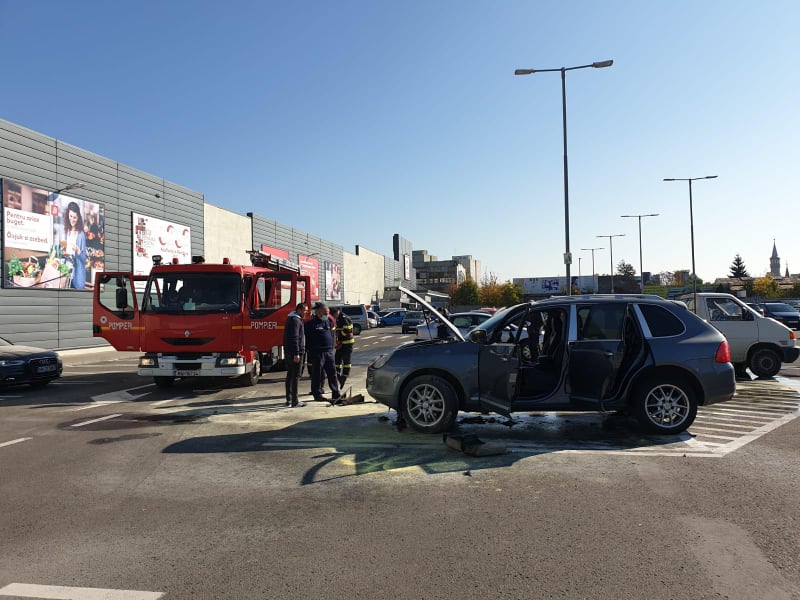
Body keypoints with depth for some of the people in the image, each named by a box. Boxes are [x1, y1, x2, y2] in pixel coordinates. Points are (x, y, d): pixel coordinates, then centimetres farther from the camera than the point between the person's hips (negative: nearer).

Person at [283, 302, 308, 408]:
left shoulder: (290, 319, 18)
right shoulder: (296, 321, -14)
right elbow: (294, 338, -22)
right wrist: (296, 353, -23)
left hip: (288, 352, 10)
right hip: (295, 353, -10)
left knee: (290, 376, 13)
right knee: (296, 377, -7)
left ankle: (289, 400, 19)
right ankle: (295, 401, -6)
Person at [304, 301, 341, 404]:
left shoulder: (328, 322, 14)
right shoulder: (311, 323, -9)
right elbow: (307, 338, -9)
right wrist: (310, 349, -11)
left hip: (329, 352, 7)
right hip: (317, 353, -7)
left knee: (332, 373, 8)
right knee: (317, 374, 1)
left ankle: (336, 394, 14)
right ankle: (317, 394, 11)